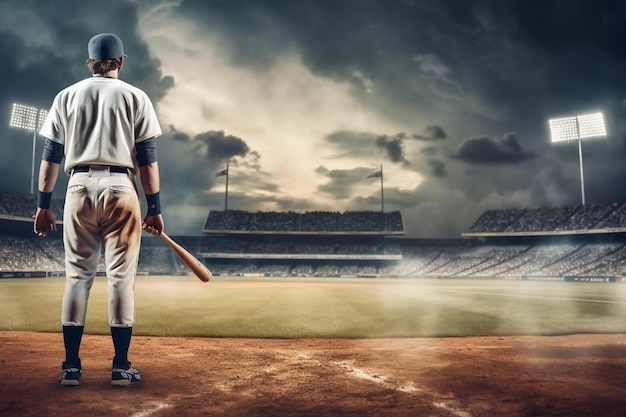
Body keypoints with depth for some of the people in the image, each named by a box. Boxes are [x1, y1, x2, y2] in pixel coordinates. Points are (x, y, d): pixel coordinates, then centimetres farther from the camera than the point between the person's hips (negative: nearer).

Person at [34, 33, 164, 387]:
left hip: (79, 187, 3)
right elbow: (147, 159, -1)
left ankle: (71, 366, 10)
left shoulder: (67, 96, 13)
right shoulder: (135, 97, 6)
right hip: (120, 188, -2)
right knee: (121, 276, 1)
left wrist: (44, 205, 12)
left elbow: (51, 156, 8)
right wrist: (155, 208, 1)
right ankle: (121, 366, 5)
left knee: (78, 275, 8)